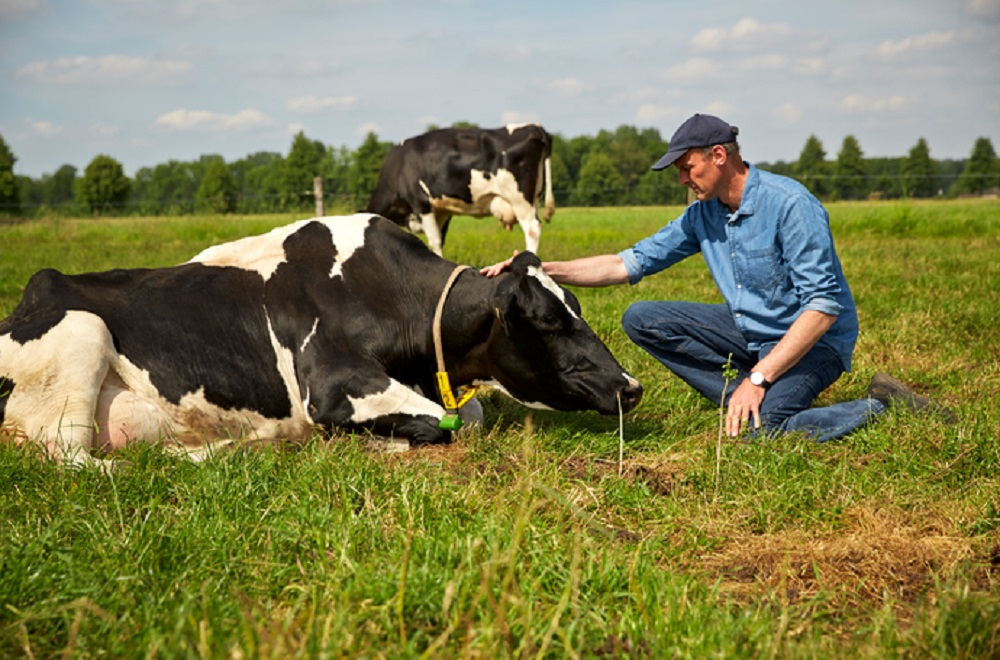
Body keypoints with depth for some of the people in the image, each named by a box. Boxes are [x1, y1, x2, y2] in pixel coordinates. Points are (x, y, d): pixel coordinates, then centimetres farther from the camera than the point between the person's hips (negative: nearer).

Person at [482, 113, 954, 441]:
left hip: (815, 339, -7)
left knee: (763, 430, -32)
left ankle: (877, 406, -7)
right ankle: (746, 404, -7)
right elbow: (631, 263, 5)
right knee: (642, 319, -4)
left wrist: (758, 378, -29)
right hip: (749, 330, 8)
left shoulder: (790, 204, -23)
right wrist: (540, 270, -5)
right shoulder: (702, 216, 0)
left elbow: (825, 305, -26)